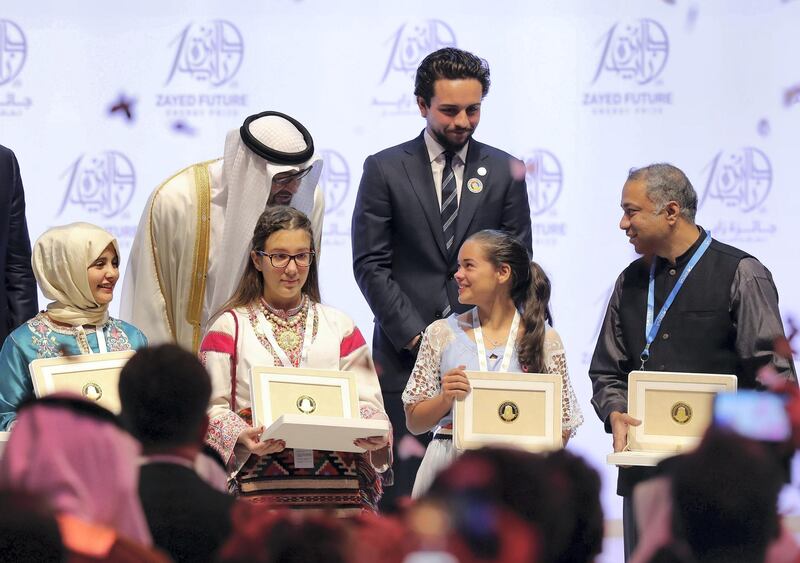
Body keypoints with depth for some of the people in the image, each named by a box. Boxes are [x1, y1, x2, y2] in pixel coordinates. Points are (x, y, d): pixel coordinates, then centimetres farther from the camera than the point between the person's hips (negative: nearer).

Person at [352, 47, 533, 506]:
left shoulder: (505, 172, 10)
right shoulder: (385, 170, 5)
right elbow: (370, 264, 0)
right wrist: (415, 335, -8)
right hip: (405, 360, -1)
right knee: (402, 490, -4)